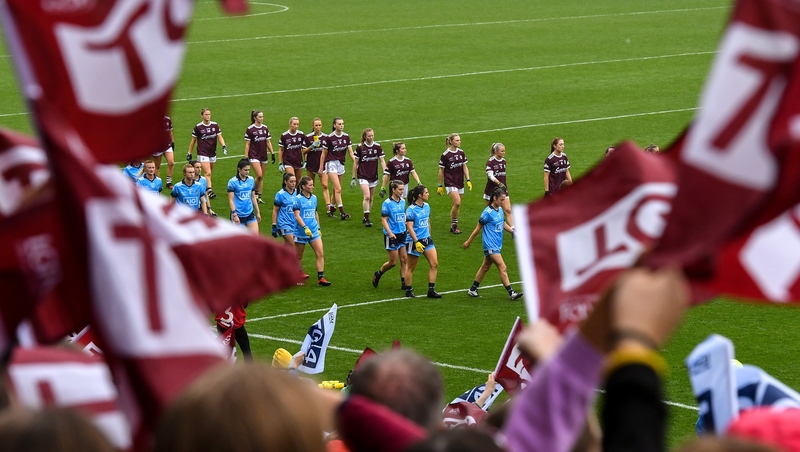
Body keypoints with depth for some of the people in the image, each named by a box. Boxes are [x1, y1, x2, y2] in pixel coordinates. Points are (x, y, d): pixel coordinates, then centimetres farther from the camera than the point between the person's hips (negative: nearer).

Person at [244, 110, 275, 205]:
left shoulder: (265, 128, 7)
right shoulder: (250, 129, -6)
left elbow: (268, 142, 12)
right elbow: (247, 144, -4)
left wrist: (272, 153, 6)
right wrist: (246, 157, -7)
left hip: (263, 155, 5)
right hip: (254, 155, -5)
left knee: (262, 177, 7)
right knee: (259, 175, -17)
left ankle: (259, 196, 14)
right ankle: (255, 193, 4)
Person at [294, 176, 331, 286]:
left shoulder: (314, 198, 10)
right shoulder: (298, 199, -9)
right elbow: (297, 216, -15)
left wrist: (318, 227, 22)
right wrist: (305, 228, -25)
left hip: (314, 232, 5)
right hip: (301, 232, -5)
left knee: (320, 254, -6)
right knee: (299, 256, 7)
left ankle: (320, 278, -6)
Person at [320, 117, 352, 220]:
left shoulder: (346, 137, 3)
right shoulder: (329, 138, -10)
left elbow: (350, 151, 1)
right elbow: (324, 153, -3)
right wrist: (321, 168, 0)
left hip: (341, 164, 5)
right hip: (331, 164, -5)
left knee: (336, 189, 12)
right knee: (338, 189, -14)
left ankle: (331, 208, 28)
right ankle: (342, 212, -17)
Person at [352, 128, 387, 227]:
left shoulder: (377, 147, 0)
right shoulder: (360, 147, -6)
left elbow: (382, 161, 2)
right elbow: (355, 163, 0)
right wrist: (354, 177, -1)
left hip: (373, 176, 4)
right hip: (363, 176, -4)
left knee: (371, 198, 10)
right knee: (367, 197, -17)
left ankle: (365, 218, 22)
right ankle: (366, 218, -11)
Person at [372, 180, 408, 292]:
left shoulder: (402, 202, 6)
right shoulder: (387, 203, -12)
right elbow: (384, 220, -12)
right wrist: (389, 232, -23)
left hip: (402, 233, 6)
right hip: (392, 235, -6)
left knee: (404, 259, 2)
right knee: (393, 262, -1)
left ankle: (404, 283, 8)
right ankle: (378, 274, 24)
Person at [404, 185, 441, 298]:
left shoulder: (427, 207, 7)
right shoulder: (411, 209, -15)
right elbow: (409, 227, -19)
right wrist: (416, 242, -24)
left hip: (427, 239, 7)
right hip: (415, 241, -7)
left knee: (435, 264, -3)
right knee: (411, 267, 5)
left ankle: (431, 290, 2)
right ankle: (408, 291, 18)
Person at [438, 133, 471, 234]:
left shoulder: (461, 152, 7)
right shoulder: (445, 155, -9)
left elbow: (464, 167, 12)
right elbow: (441, 171, -3)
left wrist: (468, 180, 2)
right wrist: (440, 186, 0)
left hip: (460, 182, 6)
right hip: (450, 183, -6)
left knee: (457, 205, 7)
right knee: (457, 202, -20)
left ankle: (454, 226, 17)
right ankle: (453, 224, -5)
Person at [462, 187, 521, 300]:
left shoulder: (500, 210, 6)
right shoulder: (488, 212, -17)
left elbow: (503, 224, 21)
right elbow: (478, 228, -9)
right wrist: (468, 242, -1)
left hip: (497, 244, 9)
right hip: (490, 246, -9)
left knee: (485, 267, 17)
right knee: (503, 268, -10)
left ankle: (473, 290, 28)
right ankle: (511, 293, -8)